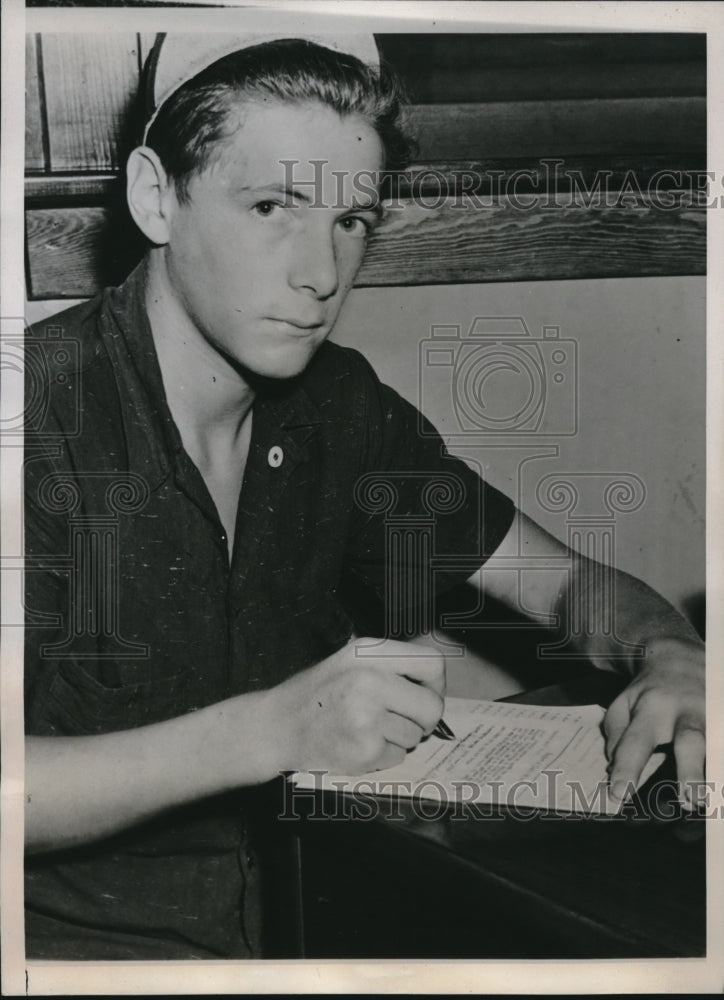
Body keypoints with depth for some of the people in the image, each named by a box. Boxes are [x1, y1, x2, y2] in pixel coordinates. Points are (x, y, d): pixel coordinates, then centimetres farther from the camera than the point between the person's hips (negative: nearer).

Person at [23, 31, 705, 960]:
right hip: (83, 929, -5)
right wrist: (267, 730, -32)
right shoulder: (42, 410, -19)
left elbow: (572, 582, 5)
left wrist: (671, 658, -15)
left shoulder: (340, 405, -1)